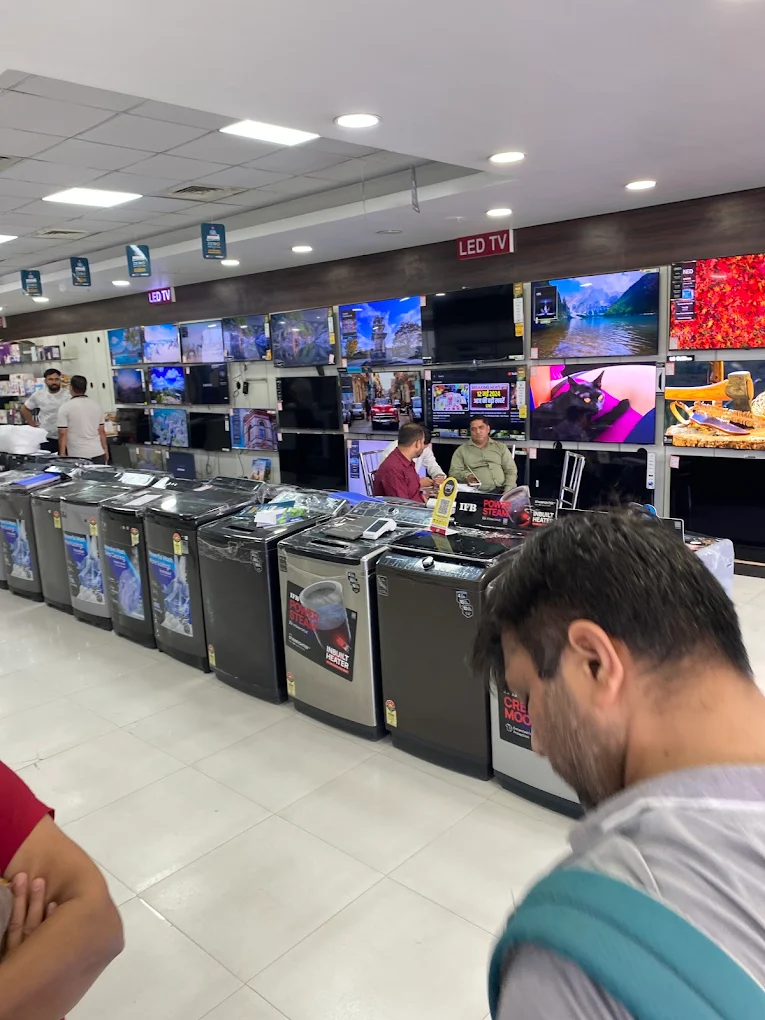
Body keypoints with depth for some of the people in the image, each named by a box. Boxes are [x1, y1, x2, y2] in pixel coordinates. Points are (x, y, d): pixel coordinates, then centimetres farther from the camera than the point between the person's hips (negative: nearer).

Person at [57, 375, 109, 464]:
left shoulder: (65, 408, -5)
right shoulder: (96, 405, 7)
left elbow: (63, 434, -6)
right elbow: (102, 432, 9)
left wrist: (62, 454, 0)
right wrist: (105, 450, 18)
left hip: (77, 456, -3)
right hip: (98, 454, 3)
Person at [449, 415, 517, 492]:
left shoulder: (501, 447, 17)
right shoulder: (461, 450, 13)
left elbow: (511, 471, 11)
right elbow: (454, 472, 4)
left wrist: (507, 492, -7)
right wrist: (466, 476, -19)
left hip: (500, 491, 0)